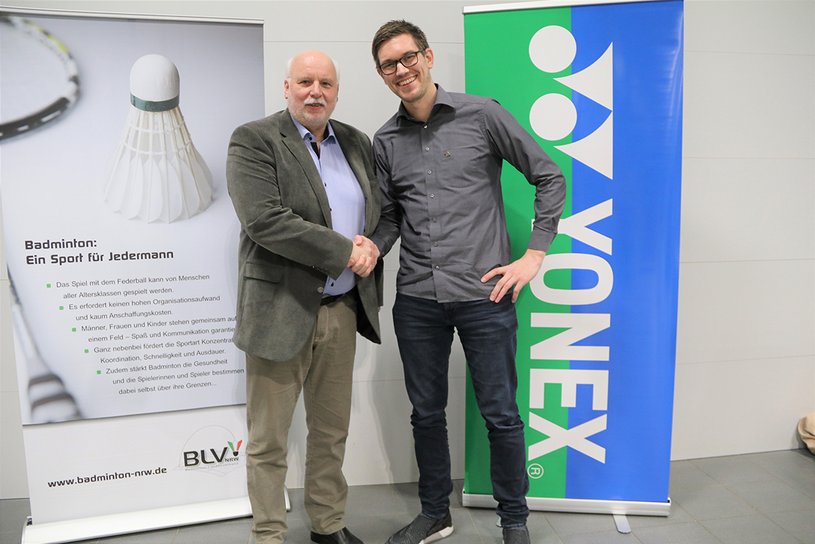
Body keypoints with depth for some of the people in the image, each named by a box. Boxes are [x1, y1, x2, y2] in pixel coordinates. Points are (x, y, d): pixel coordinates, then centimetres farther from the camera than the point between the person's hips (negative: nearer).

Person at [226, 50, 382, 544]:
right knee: (269, 440, 7)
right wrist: (346, 252, -17)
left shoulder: (357, 142, 12)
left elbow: (383, 211, 17)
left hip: (343, 309, 6)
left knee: (333, 430, 18)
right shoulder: (254, 140, -7)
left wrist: (373, 246, -6)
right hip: (282, 310, -5)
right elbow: (265, 221, -20)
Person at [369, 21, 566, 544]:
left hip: (484, 294, -3)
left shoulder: (481, 114, -3)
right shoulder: (385, 141, 9)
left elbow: (549, 177, 0)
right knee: (426, 413, 14)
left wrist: (534, 255, -5)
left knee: (501, 413, 6)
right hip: (417, 300, 4)